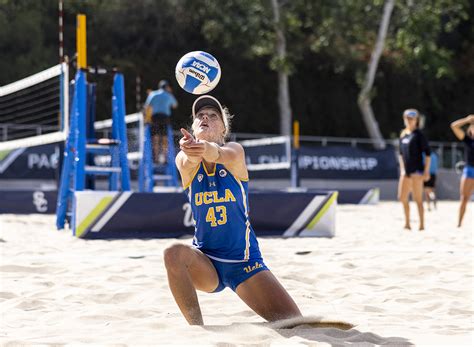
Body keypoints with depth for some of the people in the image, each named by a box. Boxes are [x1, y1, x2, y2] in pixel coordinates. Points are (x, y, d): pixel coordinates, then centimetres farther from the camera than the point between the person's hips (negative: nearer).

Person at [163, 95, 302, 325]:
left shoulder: (235, 151, -8)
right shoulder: (185, 162, -6)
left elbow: (224, 155, -33)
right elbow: (188, 160, -32)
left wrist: (207, 149, -58)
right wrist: (191, 152, -57)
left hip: (243, 261, 0)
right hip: (205, 261, 1)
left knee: (294, 324, -13)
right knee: (173, 254, -34)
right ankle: (197, 328, -18)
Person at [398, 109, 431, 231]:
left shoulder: (418, 135, -8)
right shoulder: (403, 135, 12)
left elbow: (428, 153, -9)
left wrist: (426, 171, -12)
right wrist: (402, 169, 16)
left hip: (417, 171, -7)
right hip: (406, 171, 7)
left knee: (418, 198, -4)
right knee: (402, 197, 7)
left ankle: (422, 224, 3)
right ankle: (407, 223, 19)